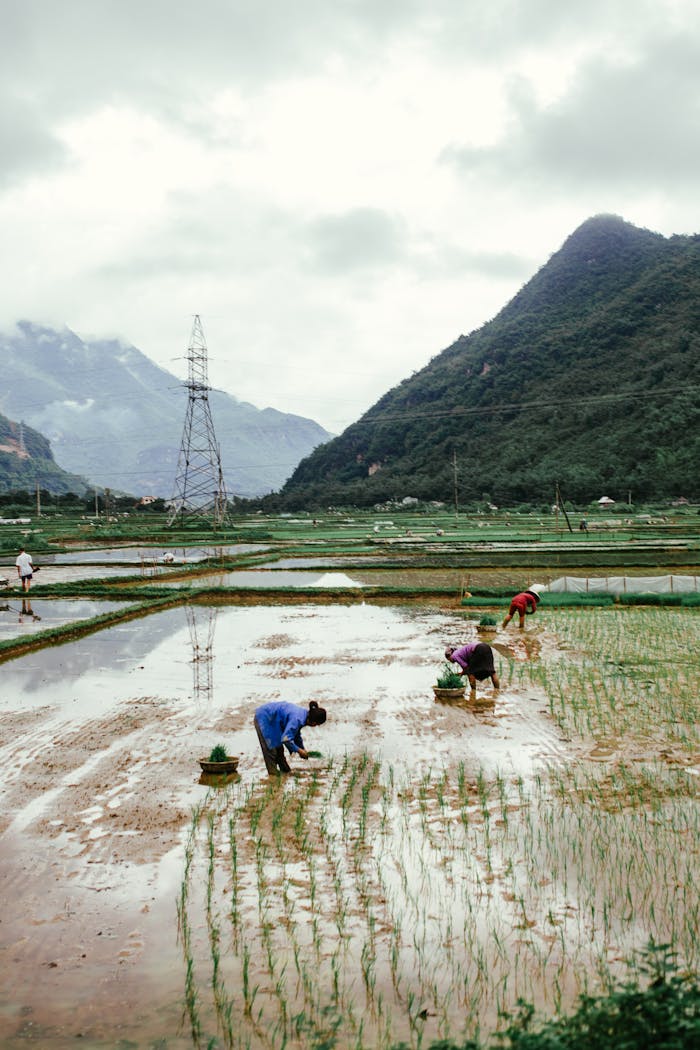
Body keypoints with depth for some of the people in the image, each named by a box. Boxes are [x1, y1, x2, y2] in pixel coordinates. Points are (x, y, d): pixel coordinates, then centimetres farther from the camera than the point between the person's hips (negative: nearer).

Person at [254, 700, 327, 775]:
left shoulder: (304, 714, -3)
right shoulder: (297, 719, -32)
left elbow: (297, 735, 15)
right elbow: (286, 739, -35)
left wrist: (303, 749, 12)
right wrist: (299, 750, -22)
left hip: (272, 721, 9)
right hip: (264, 718, -9)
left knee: (278, 747, 17)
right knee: (270, 749, -6)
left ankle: (285, 770, 27)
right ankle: (273, 772, 1)